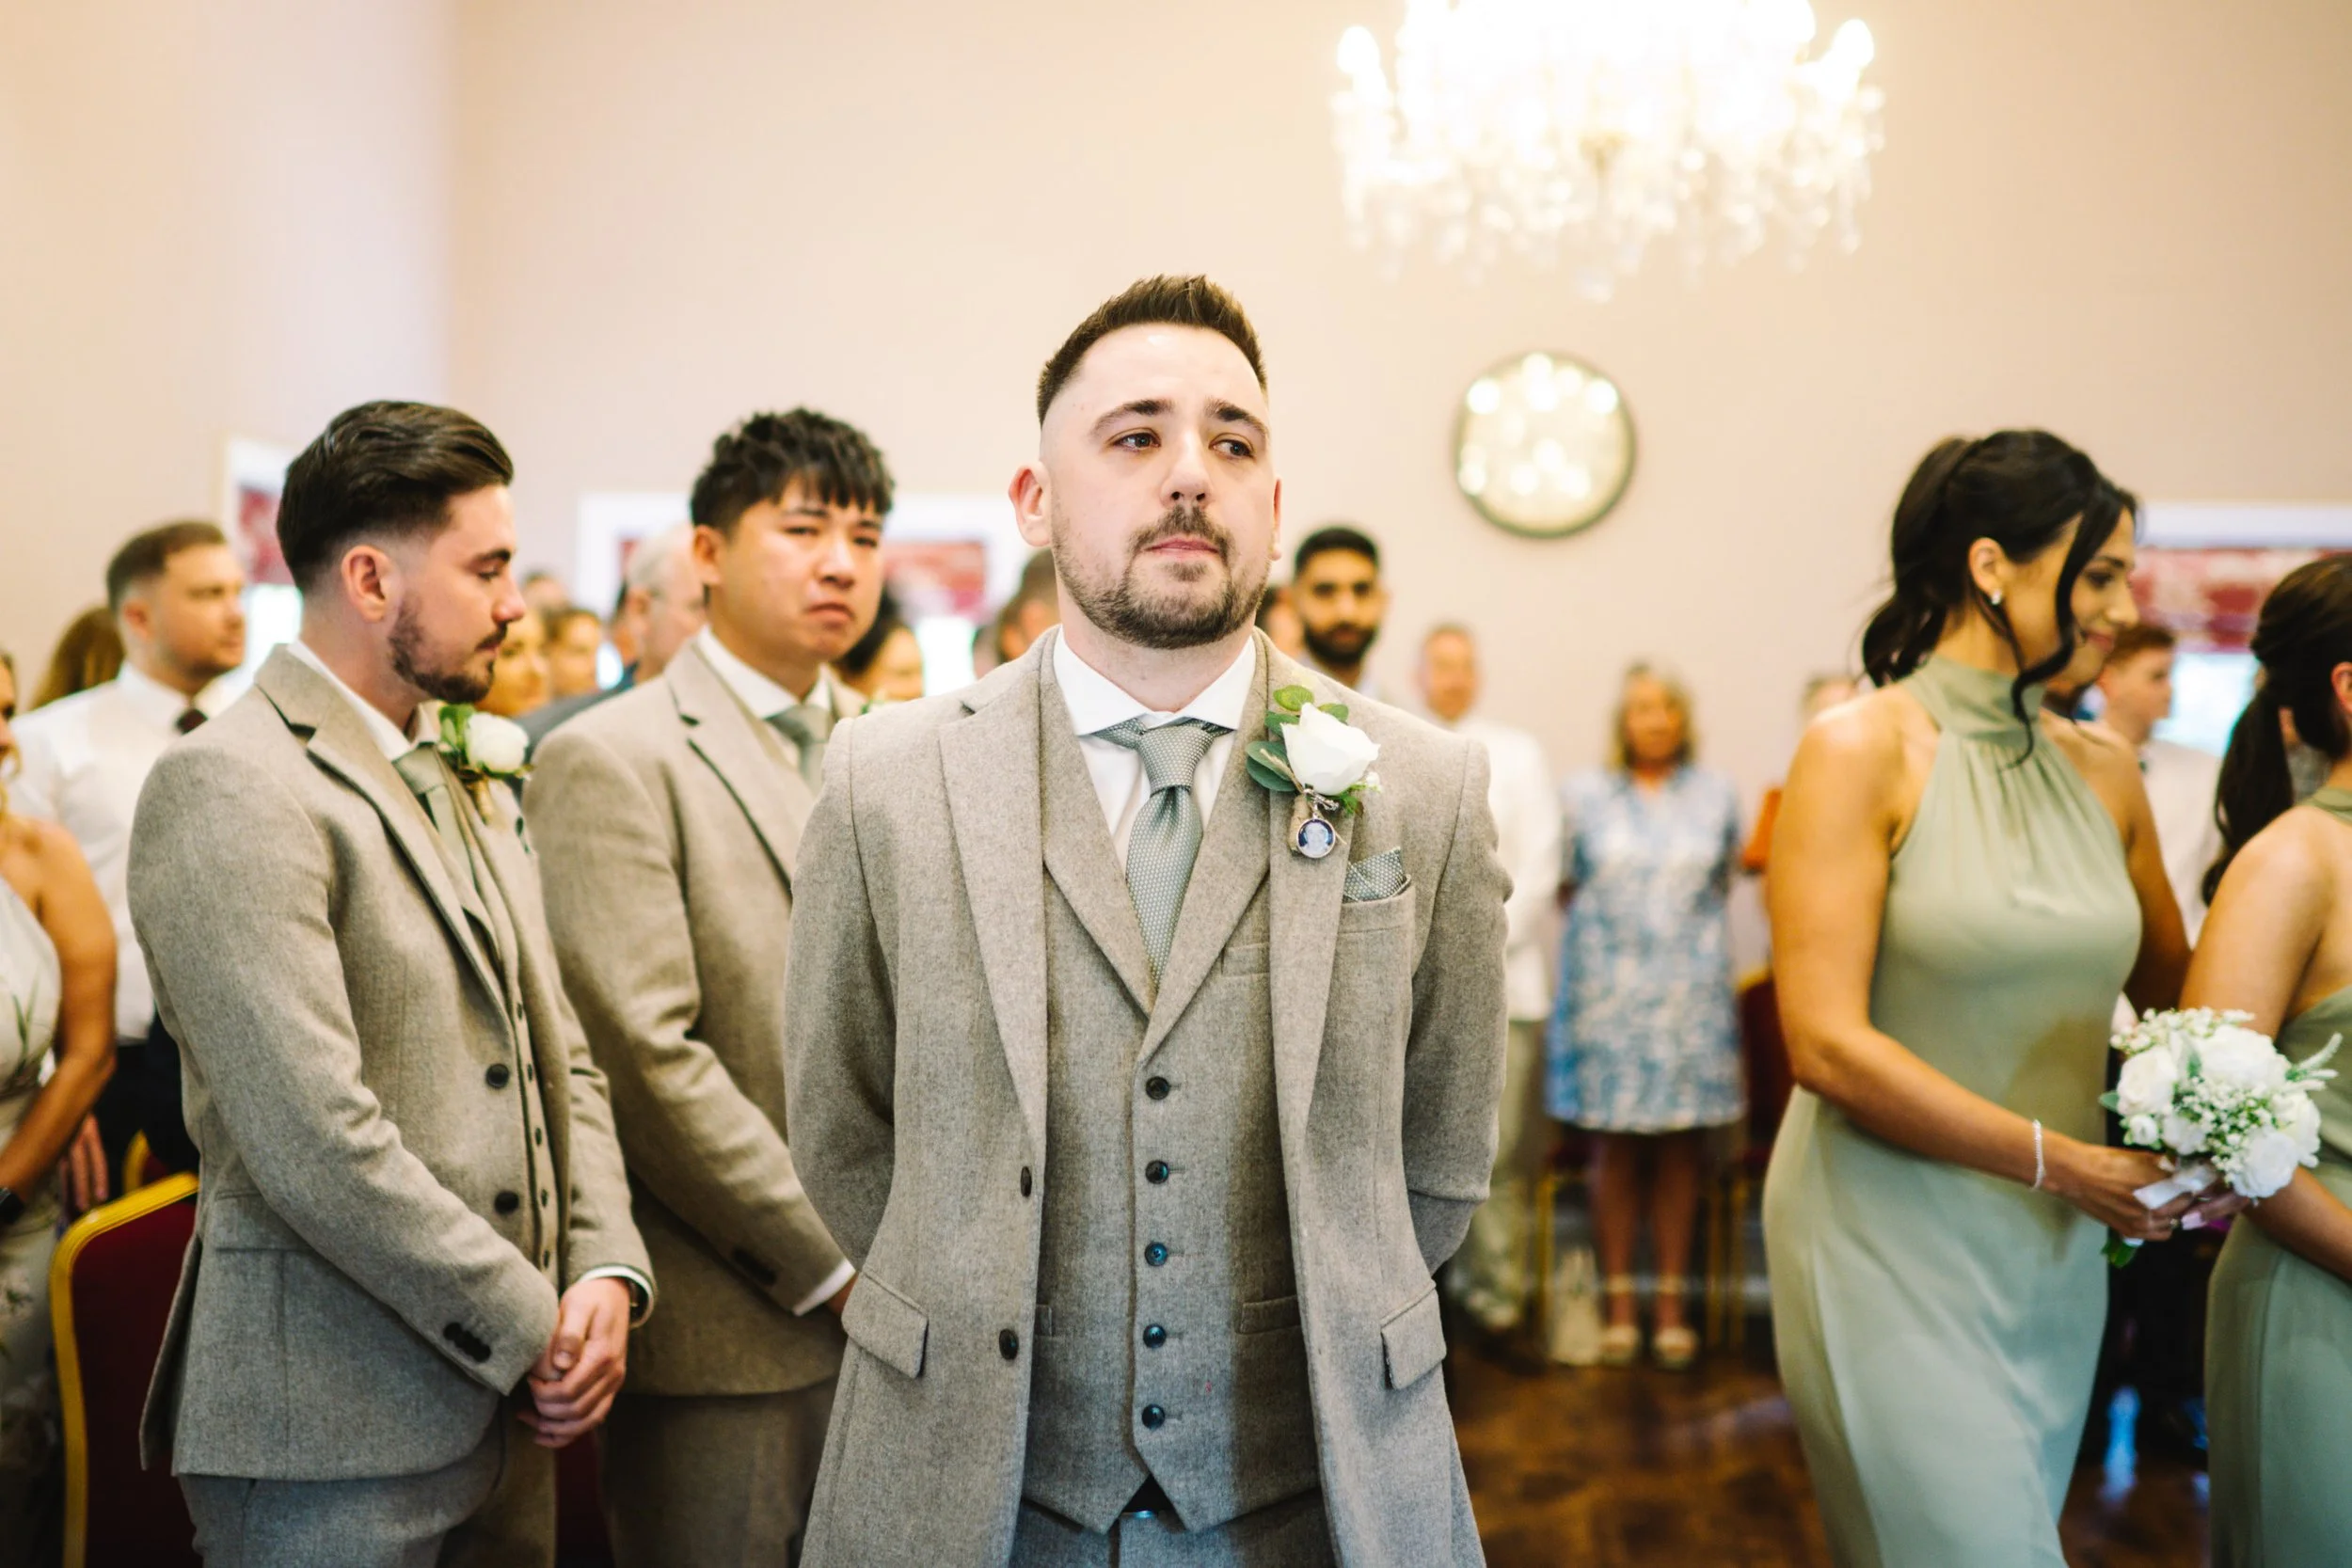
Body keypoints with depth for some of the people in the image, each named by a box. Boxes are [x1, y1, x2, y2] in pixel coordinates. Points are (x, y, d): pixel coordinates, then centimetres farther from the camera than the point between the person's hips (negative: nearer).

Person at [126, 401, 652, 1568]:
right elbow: (316, 1143, -21)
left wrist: (604, 1270, -2)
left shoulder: (468, 780, 14)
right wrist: (528, 1329, -13)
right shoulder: (228, 789, -14)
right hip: (332, 1432, -7)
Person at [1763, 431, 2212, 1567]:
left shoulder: (2102, 770, 7)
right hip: (1894, 1247, -6)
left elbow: (2171, 992, 19)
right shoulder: (1861, 751, -11)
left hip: (2052, 1259, 6)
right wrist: (2063, 1162, -16)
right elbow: (1825, 1044, -17)